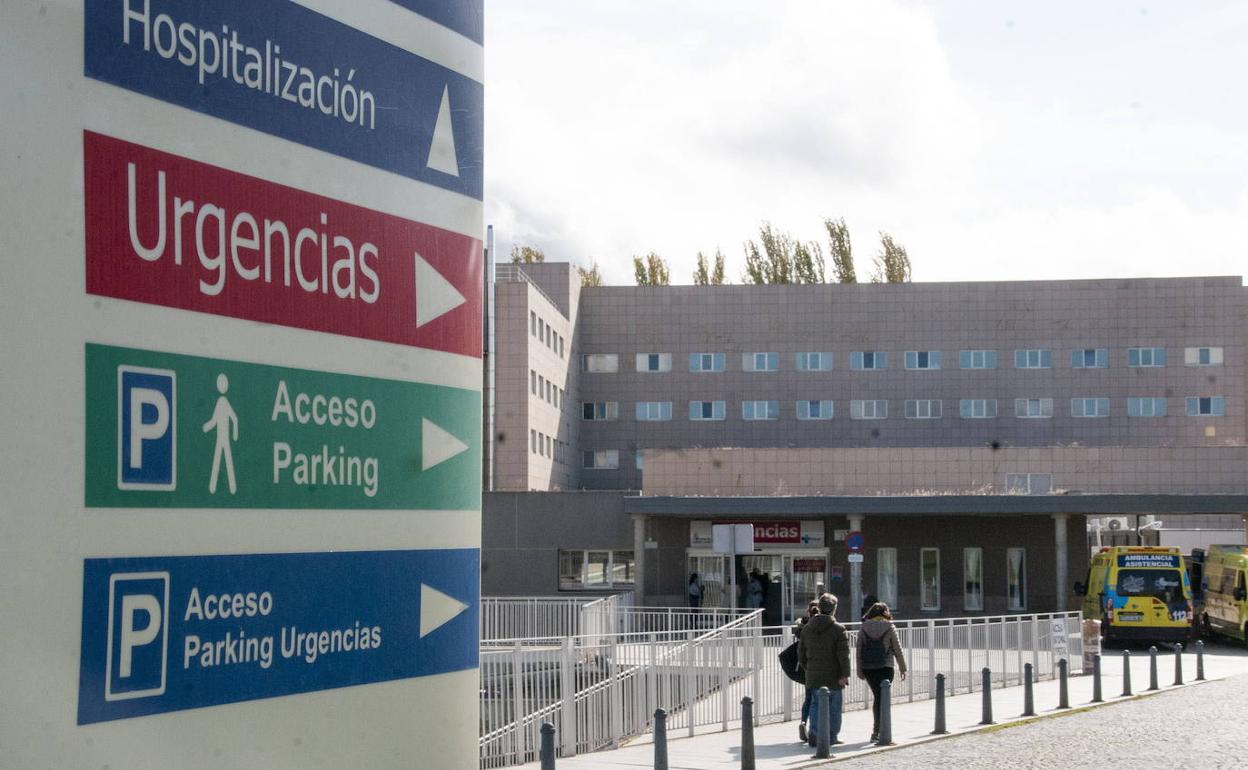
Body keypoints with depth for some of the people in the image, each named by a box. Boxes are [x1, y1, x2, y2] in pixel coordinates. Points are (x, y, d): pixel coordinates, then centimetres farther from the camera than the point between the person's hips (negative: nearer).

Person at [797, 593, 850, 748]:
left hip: (814, 676, 4)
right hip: (834, 677, -4)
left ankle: (813, 732, -9)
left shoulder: (807, 629, 7)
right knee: (834, 706, 8)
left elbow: (801, 654, 12)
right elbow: (843, 655, -15)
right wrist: (845, 674, -14)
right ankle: (831, 737, 12)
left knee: (816, 705, 10)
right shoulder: (838, 629, -9)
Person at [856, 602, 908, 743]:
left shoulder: (864, 628, 3)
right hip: (885, 667, -3)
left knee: (877, 696, 17)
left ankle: (878, 729, 22)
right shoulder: (889, 628, -3)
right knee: (882, 697, 0)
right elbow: (897, 649, -1)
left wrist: (860, 671, 8)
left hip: (868, 668, 3)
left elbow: (859, 650, 3)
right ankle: (877, 731, -8)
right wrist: (902, 668, 8)